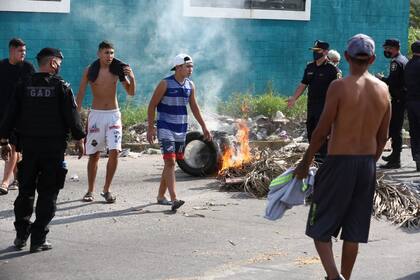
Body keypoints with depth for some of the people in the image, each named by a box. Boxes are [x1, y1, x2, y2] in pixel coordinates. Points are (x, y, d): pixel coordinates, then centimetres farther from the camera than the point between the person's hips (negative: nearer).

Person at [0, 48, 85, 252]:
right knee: (48, 194, 3)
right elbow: (72, 116, -7)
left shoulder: (24, 86, 3)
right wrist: (79, 139, 5)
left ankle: (21, 235, 17)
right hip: (54, 147, -3)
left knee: (25, 191, 15)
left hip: (28, 145, 3)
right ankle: (38, 240, 1)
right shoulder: (61, 86, -7)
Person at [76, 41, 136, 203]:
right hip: (96, 114, -1)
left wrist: (132, 78, -14)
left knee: (114, 152, -10)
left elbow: (131, 93, 5)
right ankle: (90, 191, 17)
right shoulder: (90, 71, -3)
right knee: (94, 155, 4)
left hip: (113, 114, 1)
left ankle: (106, 190, 3)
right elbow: (80, 95, 1)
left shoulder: (117, 70, 1)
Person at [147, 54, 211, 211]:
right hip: (165, 129, -6)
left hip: (181, 129, 6)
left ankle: (161, 196, 24)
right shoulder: (165, 84, -10)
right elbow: (152, 106, -7)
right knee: (170, 162, -15)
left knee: (170, 163, 12)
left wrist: (204, 127, 15)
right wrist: (150, 128, -11)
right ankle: (174, 199, -21)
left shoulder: (190, 86, 6)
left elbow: (194, 107, 17)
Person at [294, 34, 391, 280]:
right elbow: (383, 137, 9)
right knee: (353, 232, 15)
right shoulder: (383, 89, 3)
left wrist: (305, 163, 0)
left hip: (339, 163, -5)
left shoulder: (340, 87, -13)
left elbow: (322, 132, -11)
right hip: (368, 165, 5)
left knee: (321, 227, 4)